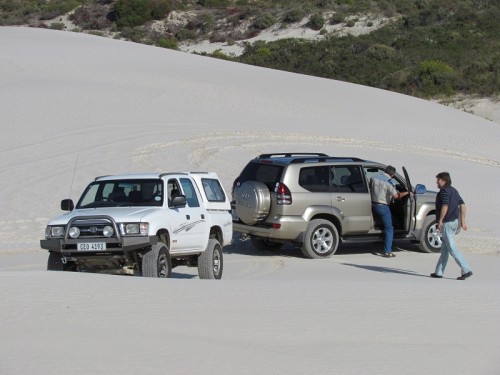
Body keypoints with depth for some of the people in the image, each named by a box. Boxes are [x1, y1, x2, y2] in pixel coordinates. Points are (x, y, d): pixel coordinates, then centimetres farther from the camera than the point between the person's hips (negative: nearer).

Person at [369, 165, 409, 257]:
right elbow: (395, 196, -25)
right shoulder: (388, 182, -16)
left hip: (373, 204, 6)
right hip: (383, 207, -6)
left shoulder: (374, 177, 1)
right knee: (389, 229, 1)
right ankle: (387, 252, -3)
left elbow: (369, 188, 17)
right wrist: (406, 193, -11)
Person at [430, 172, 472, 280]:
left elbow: (445, 206, -24)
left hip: (447, 223, -10)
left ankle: (466, 270, -14)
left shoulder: (444, 191, -13)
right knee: (445, 249, 13)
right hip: (454, 221, 10)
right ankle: (439, 272, 17)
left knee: (452, 249, -9)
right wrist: (463, 221, 16)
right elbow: (462, 205, 15)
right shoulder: (453, 190, 16)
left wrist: (440, 221, -21)